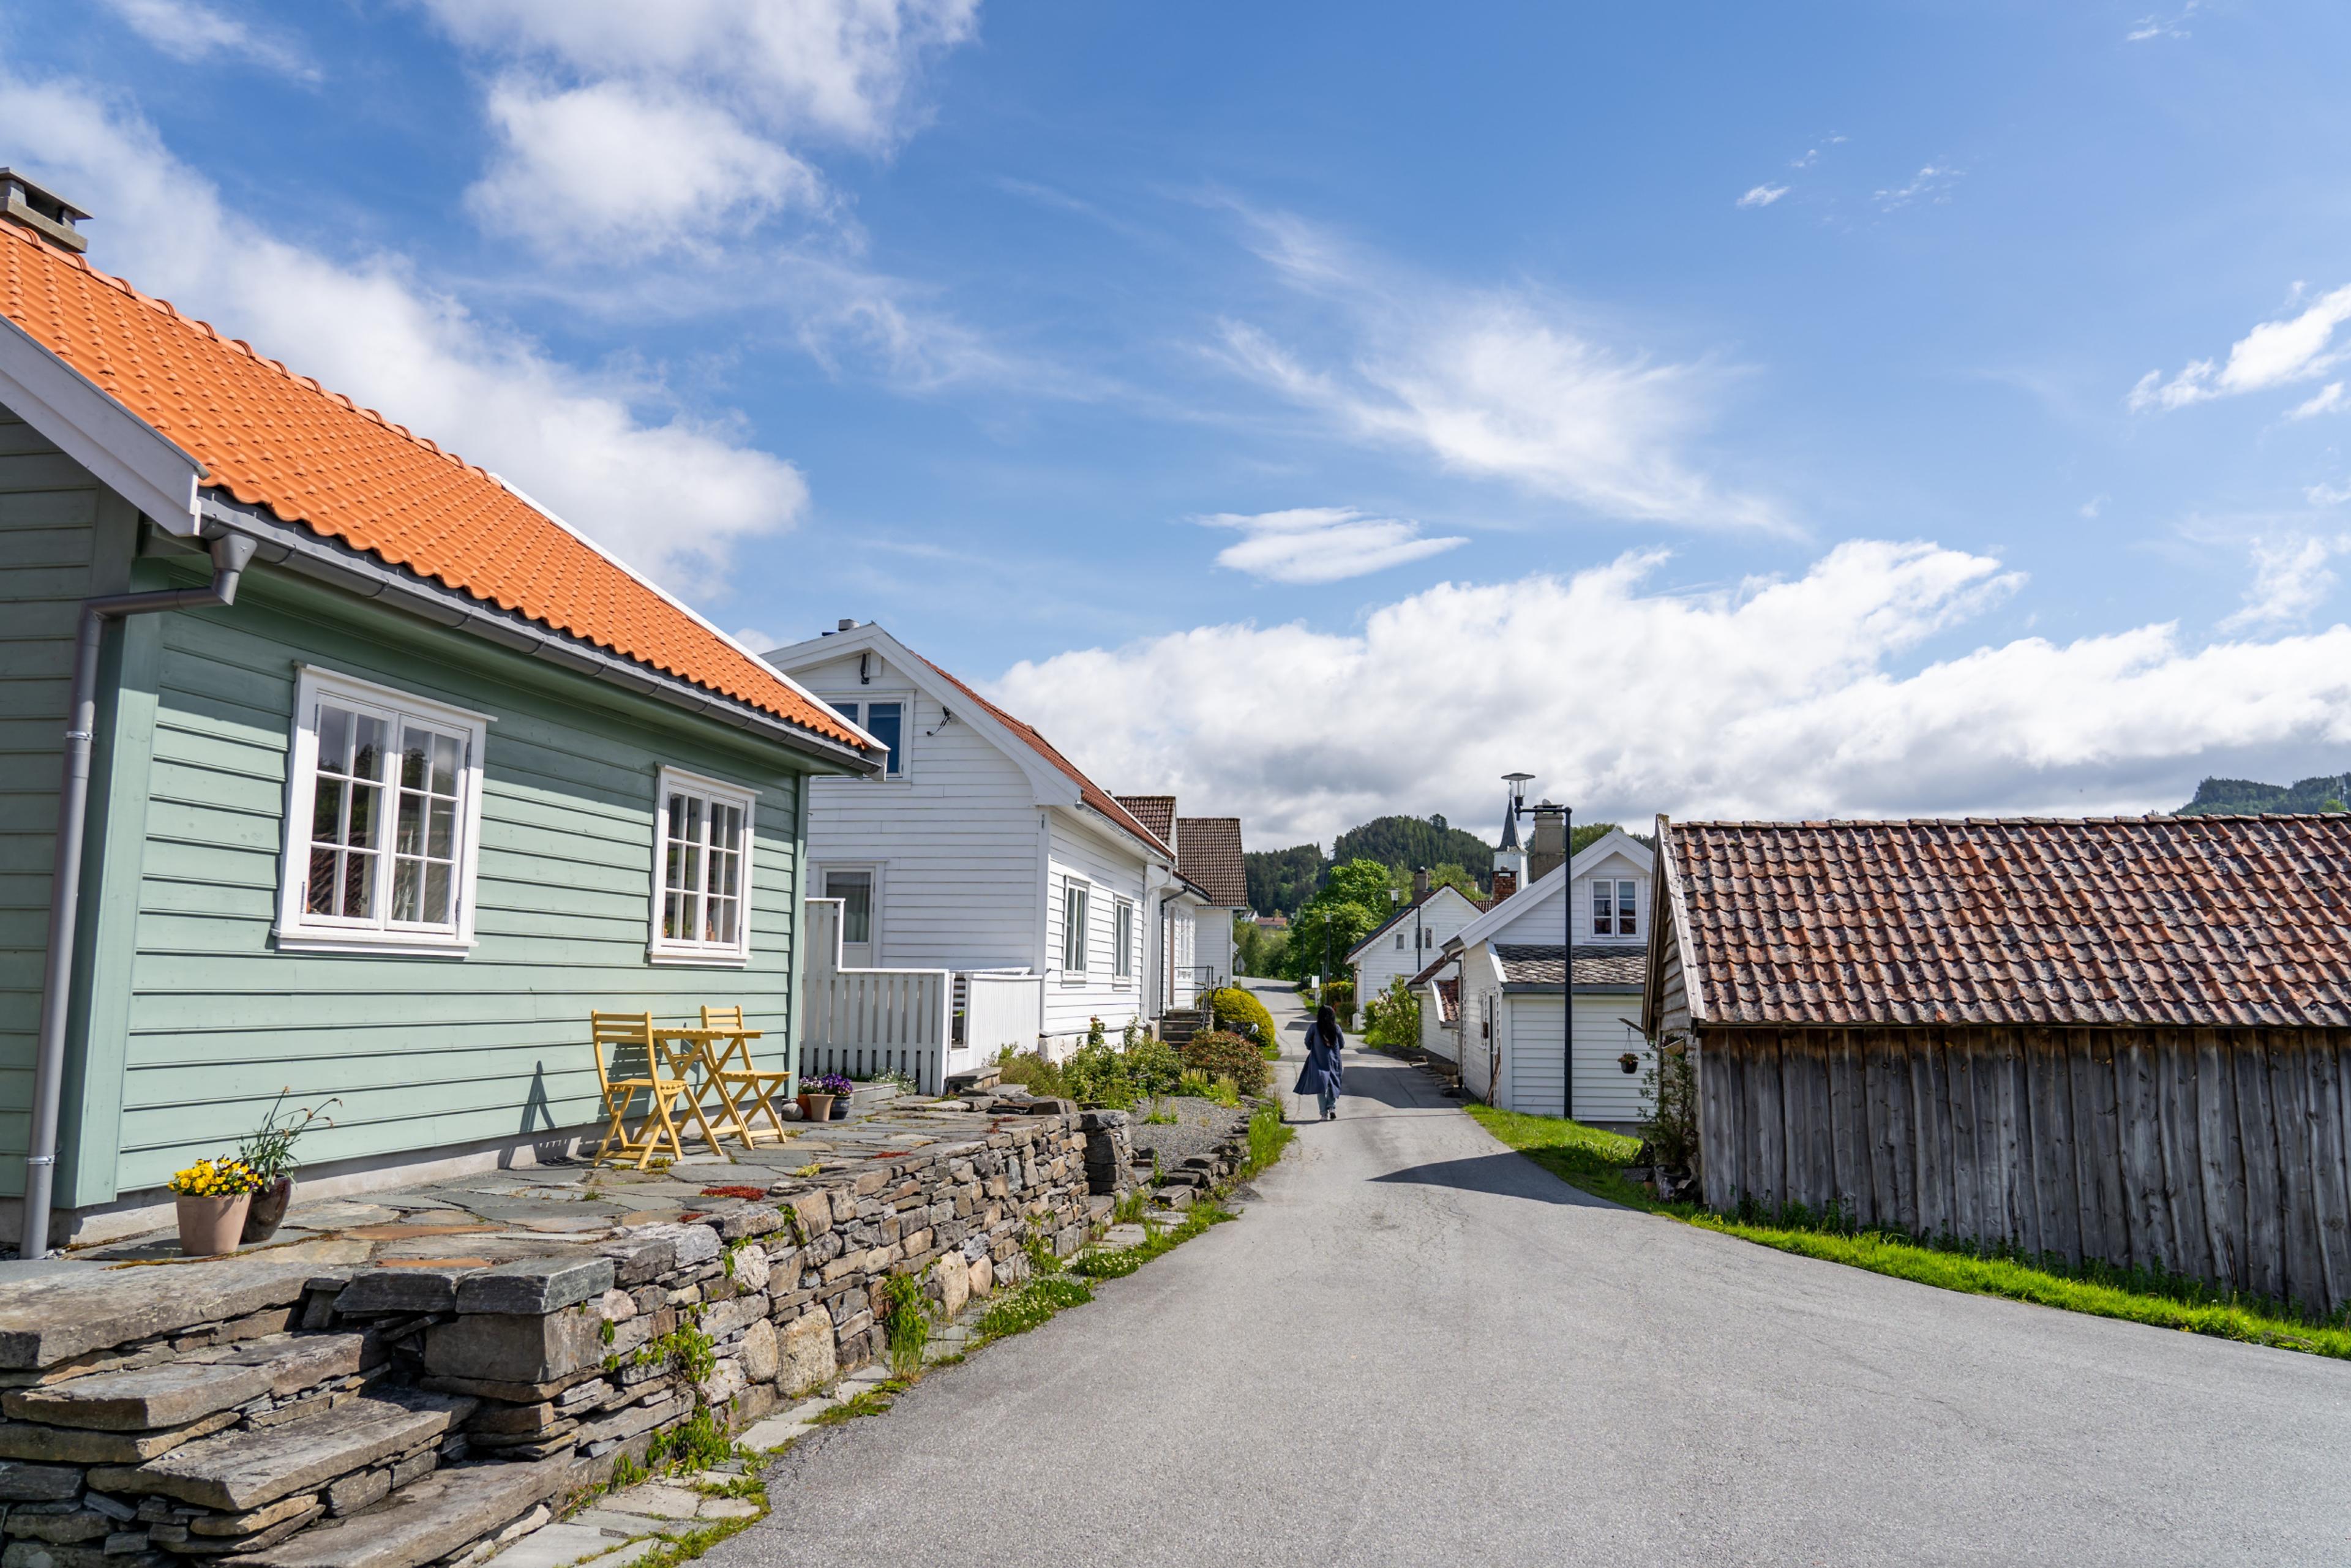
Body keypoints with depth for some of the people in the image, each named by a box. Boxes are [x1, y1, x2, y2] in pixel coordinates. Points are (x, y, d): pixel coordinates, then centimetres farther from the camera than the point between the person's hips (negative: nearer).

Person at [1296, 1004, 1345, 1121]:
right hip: (1333, 1060, 2)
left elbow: (1307, 1042, 0)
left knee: (1320, 1086, 2)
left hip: (1318, 1061, -2)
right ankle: (1332, 1106, -5)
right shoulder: (1336, 1028, -2)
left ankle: (1324, 1113, -4)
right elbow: (1342, 1044, 6)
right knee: (1332, 1085, 15)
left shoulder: (1314, 1027, -9)